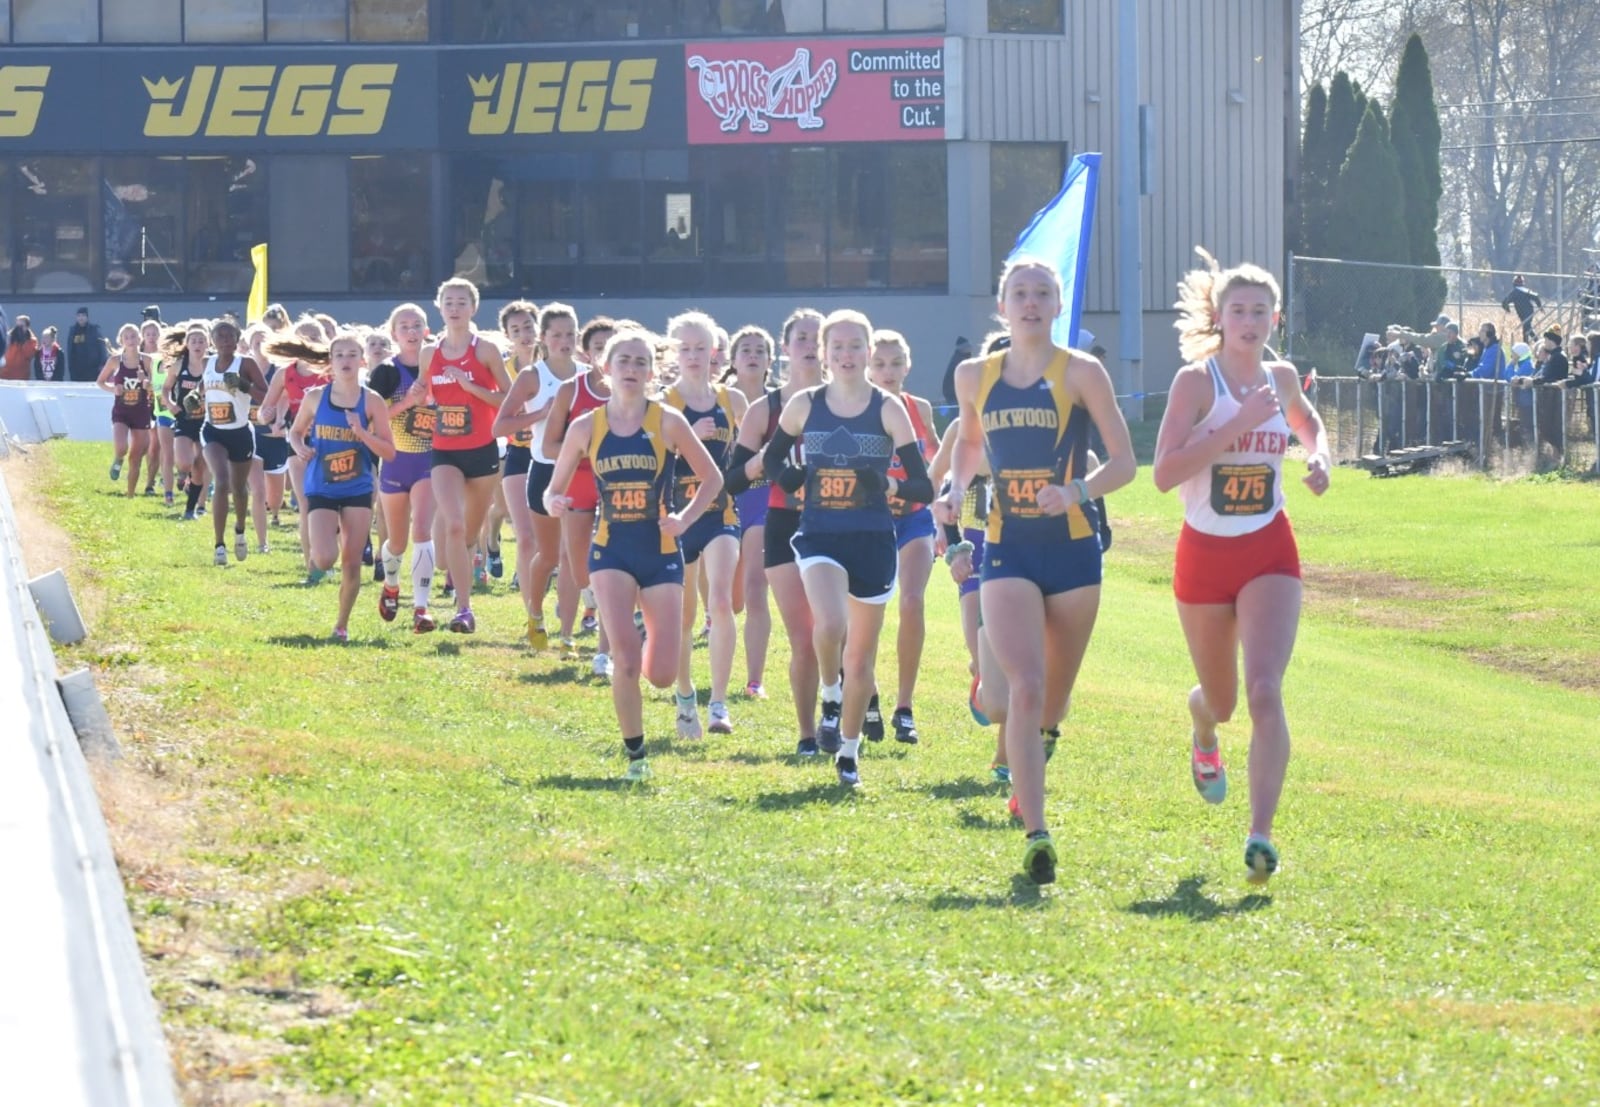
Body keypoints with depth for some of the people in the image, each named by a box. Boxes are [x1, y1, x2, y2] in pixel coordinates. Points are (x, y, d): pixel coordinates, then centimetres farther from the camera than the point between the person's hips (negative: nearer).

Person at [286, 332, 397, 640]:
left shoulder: (372, 401, -5)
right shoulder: (315, 397, -2)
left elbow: (389, 452, -5)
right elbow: (296, 432, 13)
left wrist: (361, 432, -20)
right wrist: (300, 448, -9)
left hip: (358, 490, 0)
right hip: (321, 489, 0)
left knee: (352, 562, 0)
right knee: (325, 559, -16)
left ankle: (342, 625, 16)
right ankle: (317, 561, 21)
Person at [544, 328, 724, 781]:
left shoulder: (667, 422, -6)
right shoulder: (586, 428, -2)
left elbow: (712, 479, 3)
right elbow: (554, 489, 6)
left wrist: (684, 518, -12)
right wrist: (555, 504, -17)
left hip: (660, 552, 0)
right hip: (611, 552, 0)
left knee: (661, 675, 0)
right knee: (625, 663, -19)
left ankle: (652, 640, 37)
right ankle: (635, 755, 0)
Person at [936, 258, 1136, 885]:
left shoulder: (1080, 373, -4)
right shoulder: (975, 377, 5)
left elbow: (1123, 462, -5)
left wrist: (1077, 491, -23)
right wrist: (955, 489, 6)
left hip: (1072, 548, -1)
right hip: (1008, 551, 1)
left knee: (1053, 699, 12)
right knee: (1025, 687, -17)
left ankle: (1037, 742, 48)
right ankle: (1035, 835, -22)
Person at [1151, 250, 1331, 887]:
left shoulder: (1280, 378, 3)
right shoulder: (1196, 380, -12)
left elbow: (1308, 421, 27)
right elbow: (1165, 472, -23)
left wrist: (1320, 456, 5)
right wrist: (1238, 424, -27)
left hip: (1269, 553, 1)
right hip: (1205, 554, -1)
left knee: (1264, 690, -19)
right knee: (1221, 700, 15)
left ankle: (1260, 836, -24)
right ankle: (1202, 731, 55)